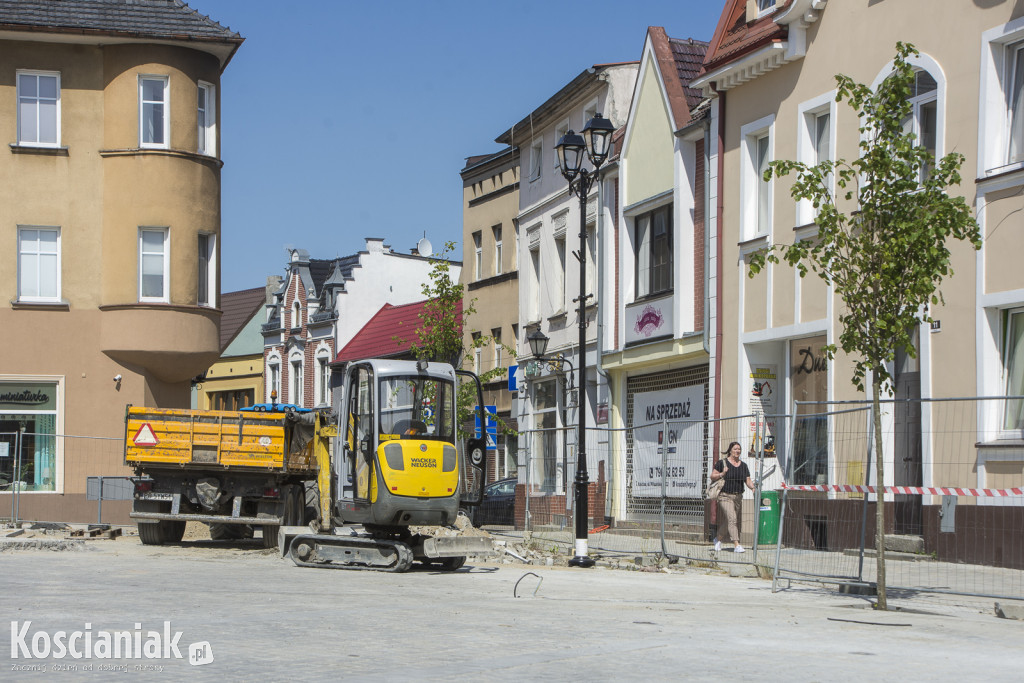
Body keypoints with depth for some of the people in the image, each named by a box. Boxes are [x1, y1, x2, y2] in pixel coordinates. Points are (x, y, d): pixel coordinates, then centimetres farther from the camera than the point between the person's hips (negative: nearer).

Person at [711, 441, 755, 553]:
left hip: (738, 497, 6)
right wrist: (722, 474, -17)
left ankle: (718, 539, 36)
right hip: (725, 496, -6)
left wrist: (752, 487, -10)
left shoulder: (743, 465, 12)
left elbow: (748, 481, 10)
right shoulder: (722, 463, -3)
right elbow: (712, 477, 0)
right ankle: (736, 545, -23)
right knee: (732, 519, -18)